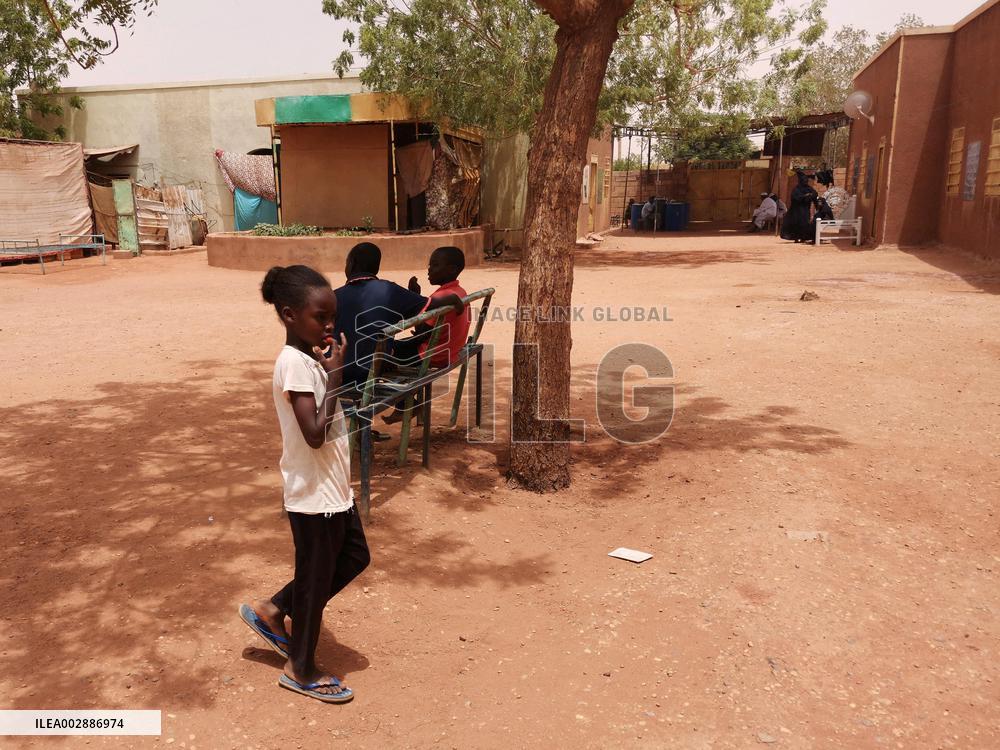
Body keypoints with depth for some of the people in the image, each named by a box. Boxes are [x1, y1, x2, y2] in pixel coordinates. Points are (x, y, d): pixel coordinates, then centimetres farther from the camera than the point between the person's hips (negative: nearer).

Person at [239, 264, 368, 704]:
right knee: (316, 579, 7)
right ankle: (302, 670, 29)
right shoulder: (295, 364, -22)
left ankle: (272, 611, 32)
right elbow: (315, 434, -29)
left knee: (354, 557, 22)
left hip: (333, 489, 9)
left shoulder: (310, 359, 7)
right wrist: (335, 376, -24)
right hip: (314, 494, -9)